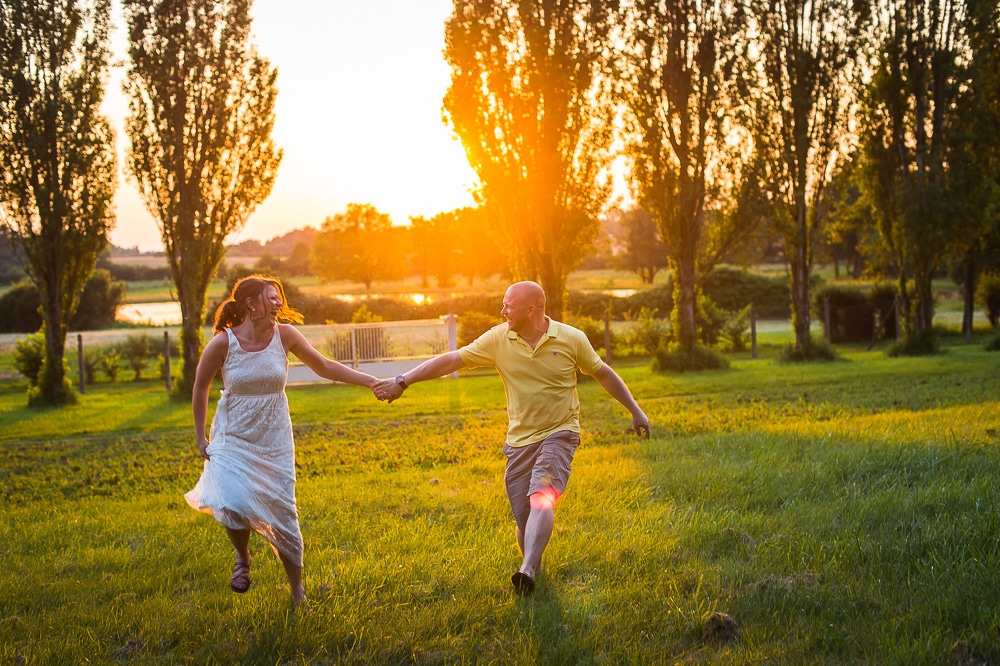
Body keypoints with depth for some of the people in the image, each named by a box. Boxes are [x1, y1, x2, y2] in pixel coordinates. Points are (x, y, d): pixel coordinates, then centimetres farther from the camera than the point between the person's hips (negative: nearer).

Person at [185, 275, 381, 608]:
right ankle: (243, 558, 13)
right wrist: (200, 438, 4)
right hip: (233, 440, -2)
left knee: (283, 515, 2)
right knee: (234, 507, -22)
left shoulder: (284, 335, -8)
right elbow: (200, 387, 1)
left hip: (275, 443, 2)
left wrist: (370, 381, -6)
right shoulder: (223, 343, -14)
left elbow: (324, 366, 1)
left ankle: (297, 591, 20)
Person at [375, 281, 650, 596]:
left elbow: (603, 373, 8)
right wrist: (402, 381, -6)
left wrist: (635, 411, 12)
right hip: (519, 440, 3)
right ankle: (534, 570, 27)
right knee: (523, 518, 2)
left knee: (541, 499, -26)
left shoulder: (571, 339, -7)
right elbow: (450, 360, -3)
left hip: (558, 435, -3)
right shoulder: (498, 339, -4)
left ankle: (527, 571, -36)